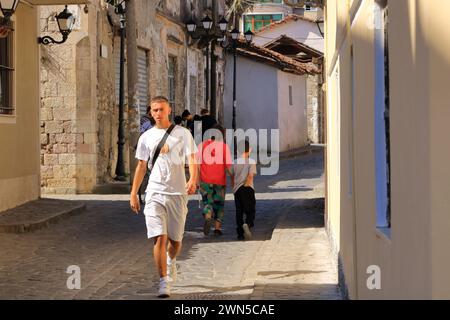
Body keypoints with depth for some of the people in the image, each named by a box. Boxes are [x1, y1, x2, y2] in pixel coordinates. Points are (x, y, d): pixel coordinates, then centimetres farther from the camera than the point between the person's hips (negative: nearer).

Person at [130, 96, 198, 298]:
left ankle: (171, 261, 43)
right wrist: (133, 194, 12)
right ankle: (164, 283, -10)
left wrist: (193, 180, -25)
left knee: (175, 240, 9)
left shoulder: (182, 134, 2)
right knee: (159, 238, -13)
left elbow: (191, 159, -6)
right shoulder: (146, 137, 9)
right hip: (154, 193, 1)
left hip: (178, 193, -1)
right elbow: (141, 166, 15)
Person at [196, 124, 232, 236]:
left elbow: (197, 163, 0)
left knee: (207, 202, 9)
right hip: (220, 181, 0)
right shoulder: (224, 146, -2)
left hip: (205, 181, 1)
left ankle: (208, 218, -20)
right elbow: (228, 165, -5)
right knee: (219, 204, 14)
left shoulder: (202, 145, 2)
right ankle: (217, 227, 10)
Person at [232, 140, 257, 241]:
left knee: (239, 212, 9)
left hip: (237, 189, 4)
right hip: (248, 189, -4)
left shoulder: (235, 162, 8)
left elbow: (232, 178, 13)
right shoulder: (251, 161, -4)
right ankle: (247, 224, -26)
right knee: (250, 210, 3)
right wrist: (246, 184, -5)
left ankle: (240, 233, 5)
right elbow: (250, 176, -17)